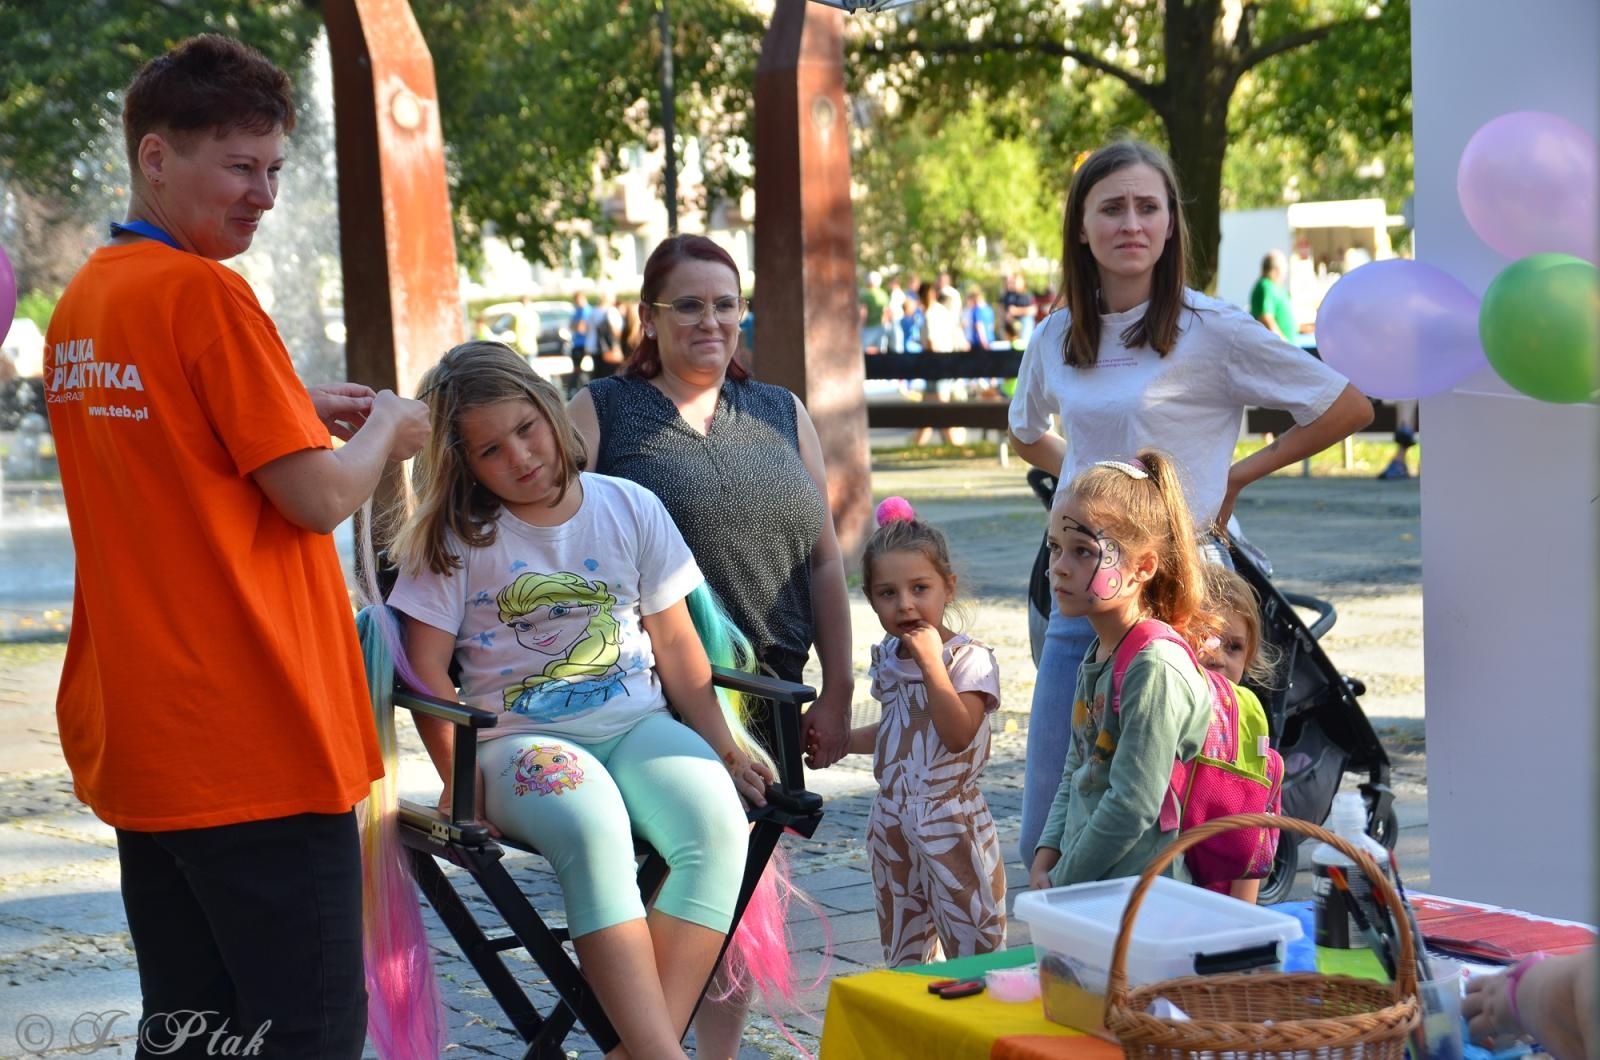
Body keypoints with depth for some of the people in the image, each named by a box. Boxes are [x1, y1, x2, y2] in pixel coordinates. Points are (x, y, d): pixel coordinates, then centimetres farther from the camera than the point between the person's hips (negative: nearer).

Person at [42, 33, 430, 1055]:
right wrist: (386, 432, 5)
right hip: (257, 742, -9)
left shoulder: (82, 301, 12)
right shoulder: (204, 292, -14)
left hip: (136, 742, 9)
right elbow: (321, 498, -14)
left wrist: (294, 413, 15)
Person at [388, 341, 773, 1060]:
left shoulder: (631, 509, 8)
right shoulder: (455, 538, 3)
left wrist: (725, 749, 5)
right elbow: (427, 667, -1)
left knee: (718, 825, -29)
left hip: (638, 725, 3)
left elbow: (676, 642, 11)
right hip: (518, 738, -3)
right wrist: (461, 782, -10)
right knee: (591, 826, -37)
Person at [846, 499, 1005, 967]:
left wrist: (931, 661, -25)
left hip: (951, 821, -7)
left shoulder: (970, 658, -13)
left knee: (973, 944, -3)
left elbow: (958, 734, -26)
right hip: (892, 820, 7)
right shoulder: (886, 657, 7)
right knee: (902, 946, 14)